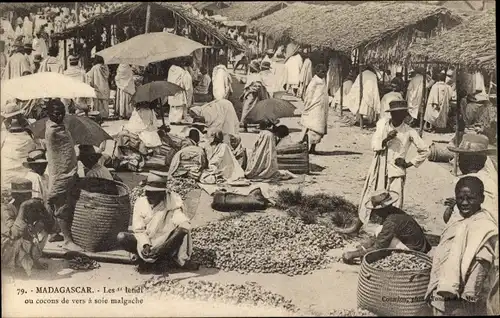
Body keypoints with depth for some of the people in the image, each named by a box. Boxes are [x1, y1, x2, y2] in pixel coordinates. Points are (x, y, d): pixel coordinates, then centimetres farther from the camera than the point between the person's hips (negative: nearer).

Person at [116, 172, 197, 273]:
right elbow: (138, 230, -8)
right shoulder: (140, 203, -6)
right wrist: (146, 245, -27)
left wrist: (170, 242, -42)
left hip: (163, 242, -2)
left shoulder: (172, 204, -13)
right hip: (145, 241, 2)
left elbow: (184, 224, -28)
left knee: (182, 229, -29)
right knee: (121, 237, -22)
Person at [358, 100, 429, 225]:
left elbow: (425, 150, 2)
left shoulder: (409, 132, -7)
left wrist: (410, 163, -1)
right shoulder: (382, 124, -2)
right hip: (378, 169, 2)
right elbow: (374, 146, -6)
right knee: (369, 201, 10)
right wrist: (386, 139, -23)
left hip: (396, 172, -2)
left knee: (394, 206, -4)